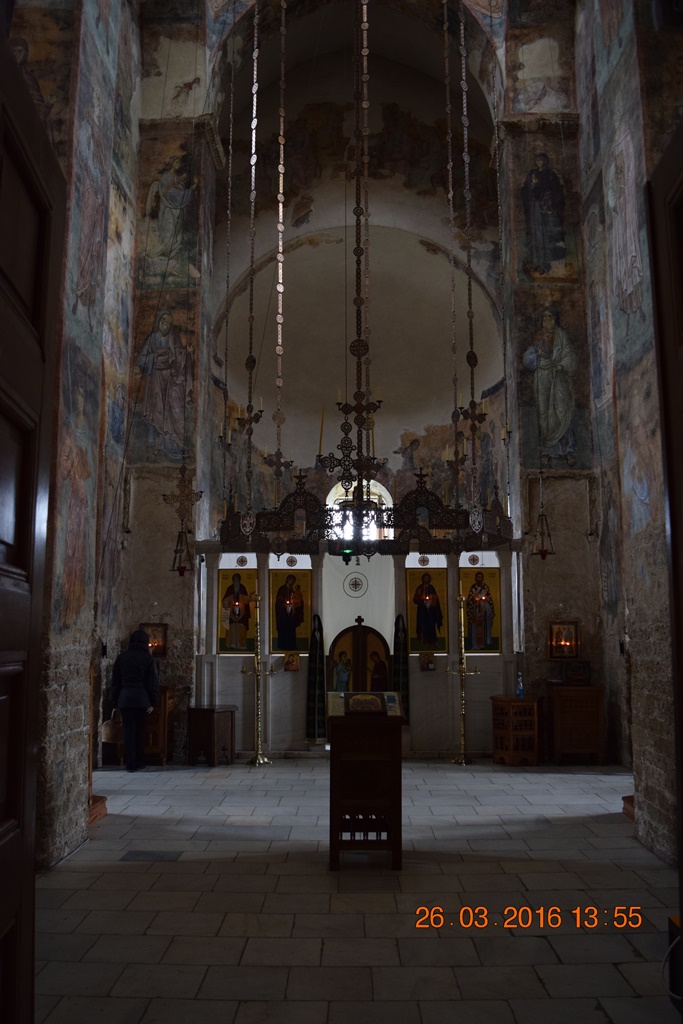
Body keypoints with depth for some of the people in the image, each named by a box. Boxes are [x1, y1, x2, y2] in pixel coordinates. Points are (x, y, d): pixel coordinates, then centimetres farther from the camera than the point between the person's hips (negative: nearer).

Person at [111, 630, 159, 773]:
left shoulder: (122, 657, 5)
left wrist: (115, 701, 13)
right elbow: (153, 682, -5)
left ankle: (130, 764, 3)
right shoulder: (148, 658, -3)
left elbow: (115, 681, 8)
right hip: (142, 699, -2)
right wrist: (153, 702, 0)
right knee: (140, 731, 9)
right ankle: (139, 763, 15)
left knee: (128, 731, 4)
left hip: (124, 699, 2)